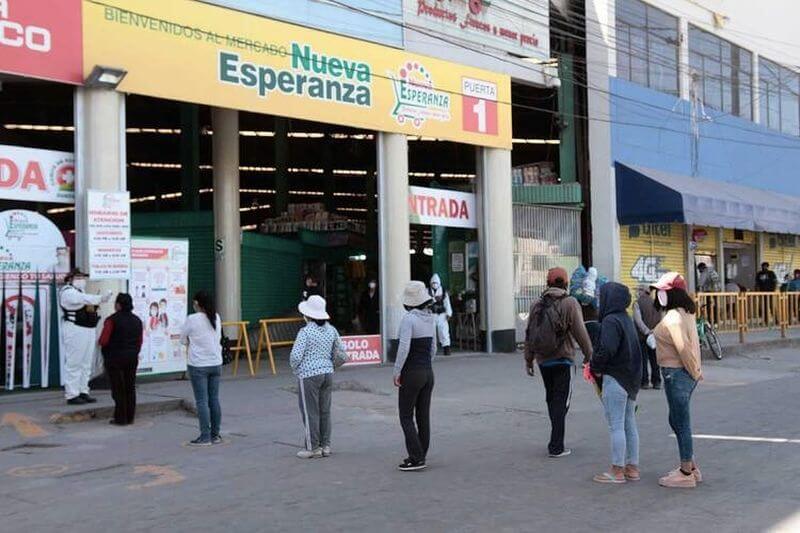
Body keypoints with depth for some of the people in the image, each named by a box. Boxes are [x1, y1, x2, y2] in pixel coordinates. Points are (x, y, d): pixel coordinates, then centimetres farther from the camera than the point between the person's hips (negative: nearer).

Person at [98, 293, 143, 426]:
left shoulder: (112, 320, -14)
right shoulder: (137, 321, 6)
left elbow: (103, 341, -17)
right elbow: (139, 342, 9)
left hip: (114, 358, -5)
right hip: (132, 359, 5)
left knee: (118, 389, 2)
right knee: (130, 388, 11)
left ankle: (120, 418, 4)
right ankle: (130, 417, 15)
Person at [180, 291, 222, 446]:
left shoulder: (192, 319, -12)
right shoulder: (216, 318, 3)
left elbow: (183, 340, -1)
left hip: (198, 365, -5)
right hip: (216, 363, 5)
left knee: (202, 401, 0)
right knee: (214, 399, 11)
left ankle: (205, 437, 2)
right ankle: (215, 435, 17)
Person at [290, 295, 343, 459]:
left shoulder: (305, 332, -15)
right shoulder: (331, 330, 4)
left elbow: (296, 355, -19)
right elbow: (340, 350, 13)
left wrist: (295, 370, 0)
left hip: (309, 376, -6)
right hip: (327, 374, 6)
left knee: (310, 412, 3)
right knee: (325, 411, 13)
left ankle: (313, 448, 8)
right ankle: (325, 446, 19)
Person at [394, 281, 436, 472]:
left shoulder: (409, 318, -15)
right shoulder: (431, 318, 7)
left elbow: (404, 348, -21)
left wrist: (397, 372, -14)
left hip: (411, 374, -7)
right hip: (428, 372, 7)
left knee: (406, 417, 1)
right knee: (423, 416, 11)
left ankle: (416, 458, -2)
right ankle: (420, 456, 18)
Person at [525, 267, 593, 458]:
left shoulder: (537, 304, 6)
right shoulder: (569, 303, -9)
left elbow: (529, 334, 8)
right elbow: (580, 332, -11)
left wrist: (528, 360, 15)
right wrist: (588, 354, 0)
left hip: (543, 360, 5)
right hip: (562, 360, -5)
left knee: (551, 399, 18)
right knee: (561, 402, 0)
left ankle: (556, 440, 28)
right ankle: (556, 447, -1)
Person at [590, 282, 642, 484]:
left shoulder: (611, 321, -17)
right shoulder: (627, 320, 13)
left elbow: (607, 349, -27)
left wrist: (596, 368, -9)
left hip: (615, 379, -9)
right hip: (631, 378, 10)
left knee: (616, 426, -3)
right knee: (629, 424, 14)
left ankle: (618, 471, 3)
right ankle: (632, 468, 20)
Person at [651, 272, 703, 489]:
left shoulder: (672, 318, -20)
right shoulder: (686, 313, 10)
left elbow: (684, 348, -23)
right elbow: (693, 343, 13)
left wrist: (694, 372, -11)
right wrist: (696, 371, 13)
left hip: (677, 374, -10)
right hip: (687, 374, 10)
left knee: (681, 423, 1)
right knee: (677, 421, 20)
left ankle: (686, 474, 12)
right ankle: (691, 467, 28)